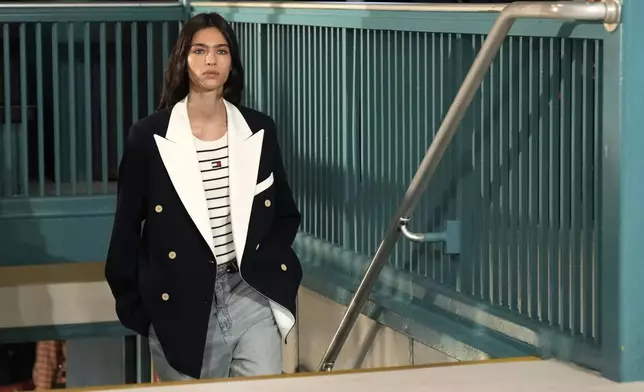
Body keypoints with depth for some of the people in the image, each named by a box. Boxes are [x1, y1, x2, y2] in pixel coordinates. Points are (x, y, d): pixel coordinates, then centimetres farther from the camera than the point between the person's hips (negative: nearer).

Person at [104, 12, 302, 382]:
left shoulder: (260, 130, 5)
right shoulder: (149, 135, -3)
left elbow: (287, 215, 15)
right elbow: (127, 228, 1)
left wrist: (265, 264, 1)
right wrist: (134, 308, 0)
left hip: (253, 295, 2)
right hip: (180, 302, -1)